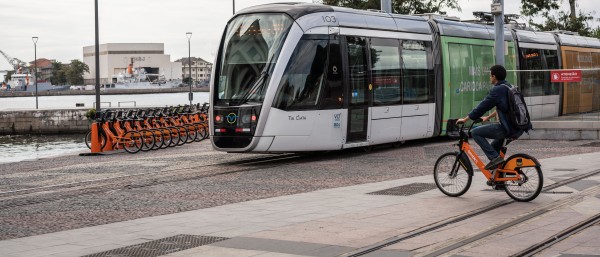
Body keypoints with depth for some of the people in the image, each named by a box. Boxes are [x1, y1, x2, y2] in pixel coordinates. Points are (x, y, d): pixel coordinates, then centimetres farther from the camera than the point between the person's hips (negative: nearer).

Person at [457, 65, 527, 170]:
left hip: (508, 129, -9)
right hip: (518, 129, 9)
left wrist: (465, 119, 2)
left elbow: (481, 107, -9)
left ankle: (494, 157, -9)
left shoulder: (497, 90, -11)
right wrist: (488, 117, 43)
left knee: (475, 132, -3)